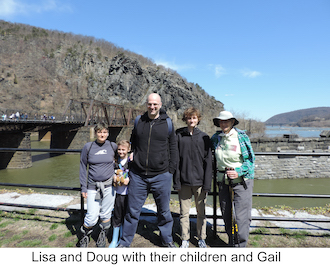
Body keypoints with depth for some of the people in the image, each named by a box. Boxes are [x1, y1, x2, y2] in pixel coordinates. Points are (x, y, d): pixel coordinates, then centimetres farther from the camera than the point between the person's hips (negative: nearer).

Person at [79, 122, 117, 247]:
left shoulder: (113, 146, -1)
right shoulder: (88, 147, -2)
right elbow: (83, 168, 3)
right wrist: (83, 188, 1)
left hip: (109, 185, 1)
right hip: (93, 186, 0)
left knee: (106, 214, 11)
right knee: (92, 216, -1)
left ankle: (102, 237, 35)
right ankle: (85, 236, 29)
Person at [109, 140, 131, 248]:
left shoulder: (131, 161, -7)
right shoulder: (115, 161, 4)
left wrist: (128, 180, -19)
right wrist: (113, 177, -5)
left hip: (127, 192, -2)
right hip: (118, 192, 3)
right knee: (117, 216, 11)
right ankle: (114, 240, 26)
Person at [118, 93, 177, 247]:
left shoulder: (167, 123, 0)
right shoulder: (138, 121, 5)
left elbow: (173, 148, 5)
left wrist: (171, 170, 0)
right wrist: (130, 163, 9)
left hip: (161, 175, -1)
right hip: (138, 175, 1)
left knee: (164, 210, 14)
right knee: (133, 210, 11)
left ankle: (167, 239, 36)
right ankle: (125, 241, 31)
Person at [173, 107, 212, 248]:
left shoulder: (204, 137, 2)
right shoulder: (179, 136, 1)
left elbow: (208, 162, 1)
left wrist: (207, 183, -3)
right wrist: (176, 182, -4)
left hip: (199, 182, 0)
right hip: (184, 181, 0)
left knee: (201, 212, 12)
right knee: (184, 212, 10)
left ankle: (201, 238, 30)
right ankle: (185, 239, 27)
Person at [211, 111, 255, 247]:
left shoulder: (241, 137, -7)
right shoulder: (216, 138, 4)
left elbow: (250, 159, -4)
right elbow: (211, 156, 21)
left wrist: (238, 172, -17)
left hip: (241, 181, -4)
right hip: (223, 181, 4)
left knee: (241, 215, -3)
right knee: (226, 214, 12)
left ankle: (241, 245, 15)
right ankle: (231, 242, 32)